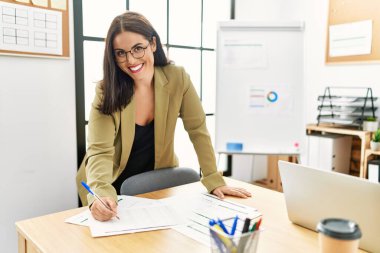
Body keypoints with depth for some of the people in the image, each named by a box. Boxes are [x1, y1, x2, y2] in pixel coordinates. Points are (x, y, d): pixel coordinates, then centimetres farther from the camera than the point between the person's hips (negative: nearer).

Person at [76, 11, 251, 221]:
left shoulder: (177, 78, -14)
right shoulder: (107, 91, -16)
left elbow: (198, 131, -8)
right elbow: (99, 151, -24)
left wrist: (214, 181, -14)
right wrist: (101, 194, -43)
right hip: (115, 186, 0)